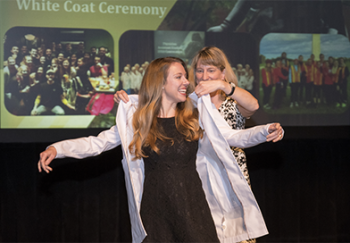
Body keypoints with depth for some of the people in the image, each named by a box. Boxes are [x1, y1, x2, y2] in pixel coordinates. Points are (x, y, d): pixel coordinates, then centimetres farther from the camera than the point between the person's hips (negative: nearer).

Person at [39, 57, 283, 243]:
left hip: (193, 206, 0)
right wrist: (57, 148, -9)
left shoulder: (195, 115, 3)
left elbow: (232, 136, 2)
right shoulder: (135, 119, 1)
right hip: (155, 209, 0)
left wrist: (266, 131, -15)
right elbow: (98, 143, 2)